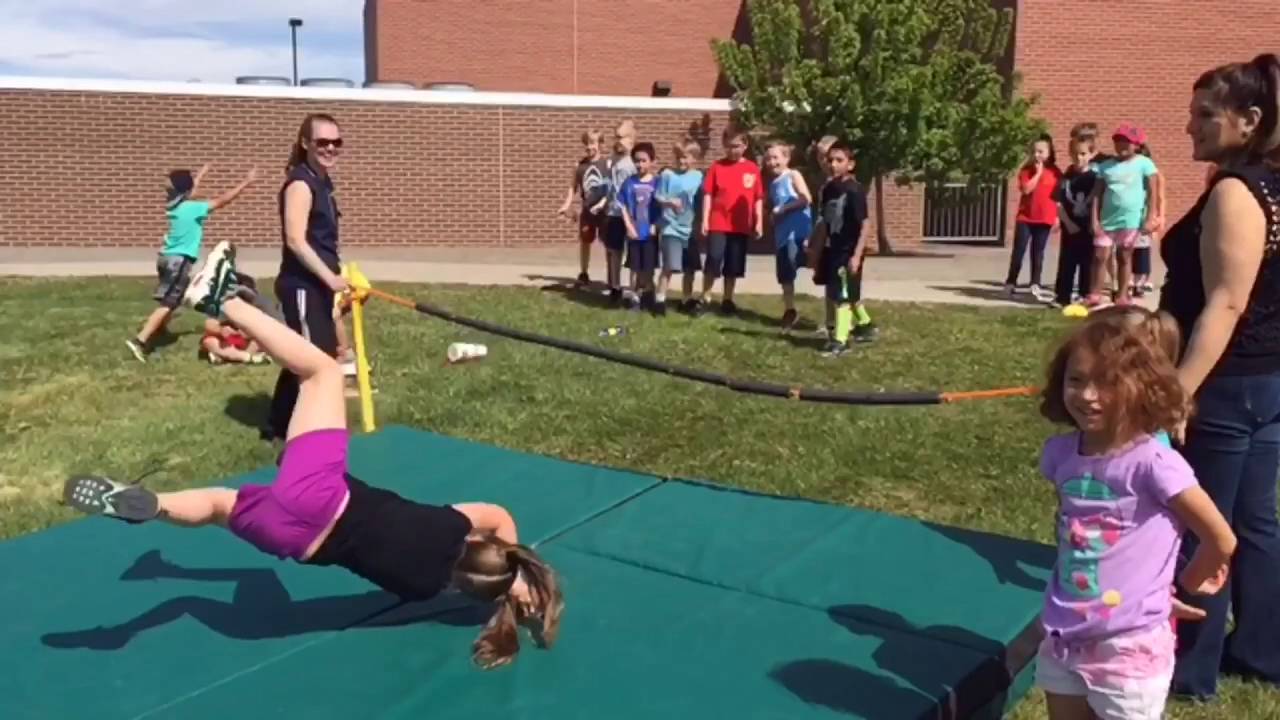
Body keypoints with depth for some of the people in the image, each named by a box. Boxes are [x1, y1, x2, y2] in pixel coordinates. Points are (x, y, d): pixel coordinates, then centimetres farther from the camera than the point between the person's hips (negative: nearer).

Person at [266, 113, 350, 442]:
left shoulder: (322, 182, 14)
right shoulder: (301, 183, -15)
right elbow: (296, 241, -23)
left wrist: (333, 280, 21)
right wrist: (331, 278, -25)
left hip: (316, 285, 10)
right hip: (302, 285, -10)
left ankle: (279, 425, 31)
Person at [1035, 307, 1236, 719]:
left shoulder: (1154, 463, -19)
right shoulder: (1060, 453, -3)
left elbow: (1222, 540, -8)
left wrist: (1188, 581, 8)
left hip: (1128, 647, -5)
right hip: (1063, 639, 5)